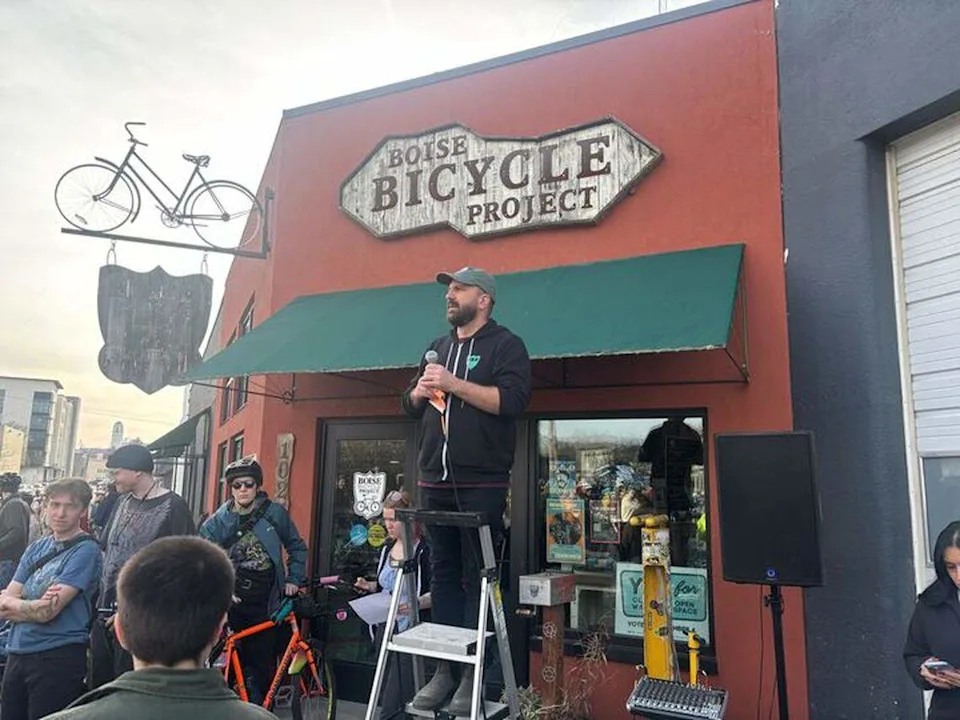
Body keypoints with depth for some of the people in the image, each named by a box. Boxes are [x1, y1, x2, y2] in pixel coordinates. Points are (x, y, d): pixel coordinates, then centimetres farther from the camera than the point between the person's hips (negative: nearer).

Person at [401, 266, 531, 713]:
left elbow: (512, 399, -17)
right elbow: (410, 406, 23)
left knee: (477, 576, -1)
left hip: (482, 483, -6)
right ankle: (445, 668, 18)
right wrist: (419, 391, 0)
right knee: (444, 573, 10)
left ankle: (473, 671, 8)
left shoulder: (505, 345, -1)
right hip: (435, 481, 6)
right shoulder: (437, 348, 19)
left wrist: (453, 384, -17)